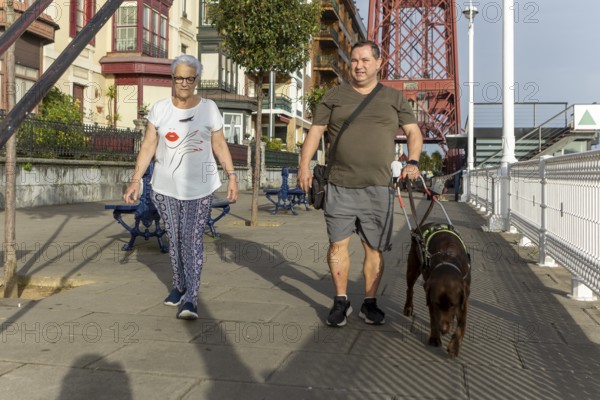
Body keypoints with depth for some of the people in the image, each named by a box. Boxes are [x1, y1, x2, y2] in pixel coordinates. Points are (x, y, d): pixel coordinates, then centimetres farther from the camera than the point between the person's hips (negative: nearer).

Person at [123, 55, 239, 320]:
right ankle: (179, 286, 29)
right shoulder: (159, 109, 3)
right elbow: (148, 146, 2)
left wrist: (232, 176, -2)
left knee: (193, 240, -9)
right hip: (165, 187, 2)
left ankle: (190, 299, -10)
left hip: (199, 188, -2)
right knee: (174, 239, 11)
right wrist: (135, 181, -4)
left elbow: (219, 145, 5)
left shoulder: (208, 108, 1)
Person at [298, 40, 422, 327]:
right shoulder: (334, 96, 10)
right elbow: (315, 131, 9)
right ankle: (341, 301, 12)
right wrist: (304, 165, -4)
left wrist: (412, 162, -3)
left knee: (375, 248, 4)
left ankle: (370, 303, 16)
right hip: (340, 185, 0)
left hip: (378, 186, 1)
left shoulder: (394, 98, 12)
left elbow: (414, 132, 13)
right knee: (338, 243, -1)